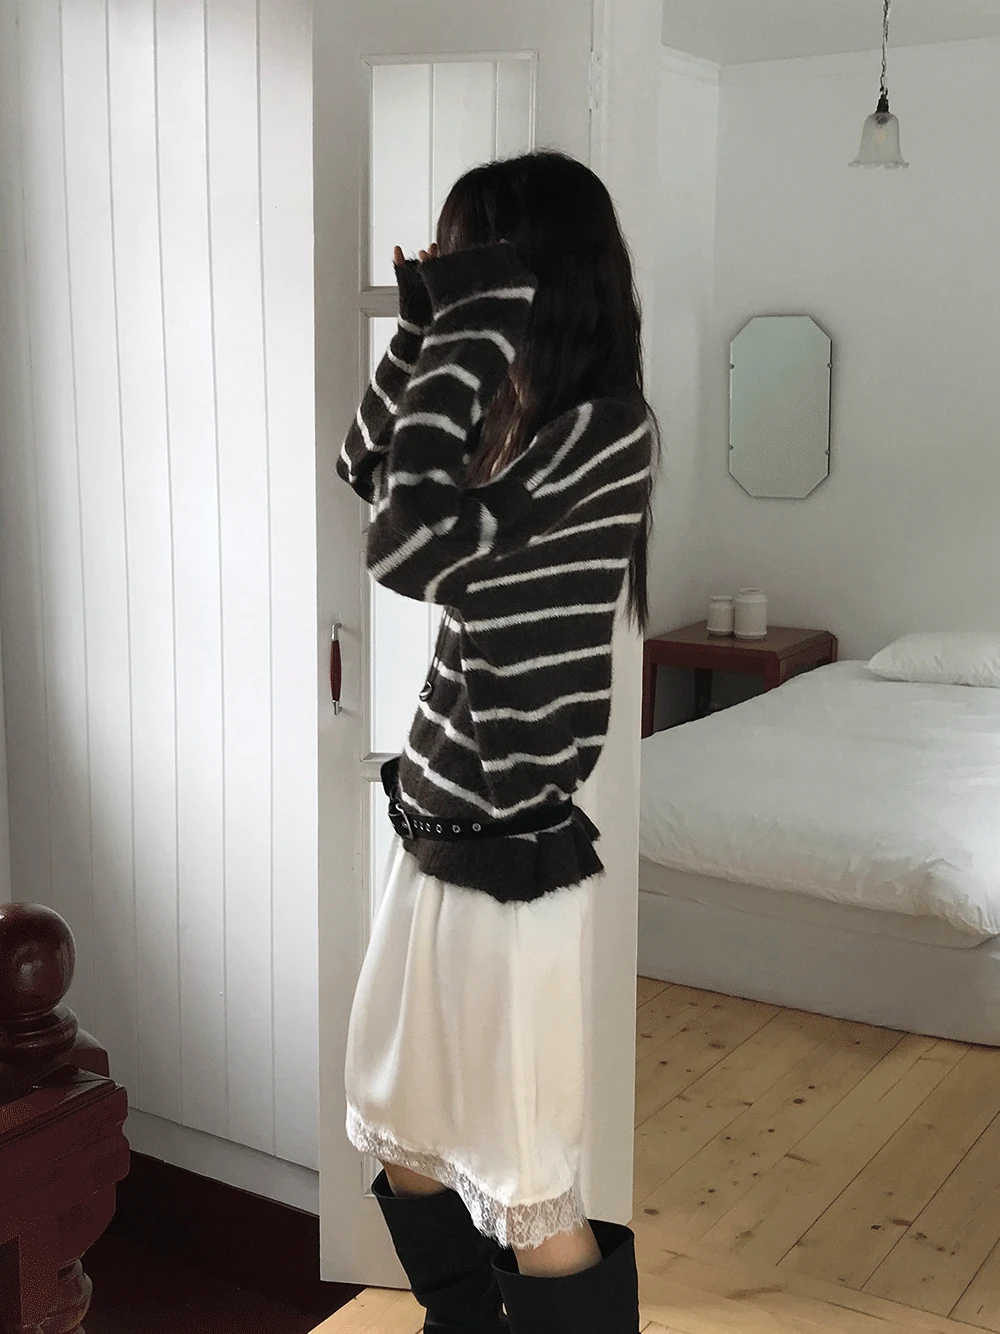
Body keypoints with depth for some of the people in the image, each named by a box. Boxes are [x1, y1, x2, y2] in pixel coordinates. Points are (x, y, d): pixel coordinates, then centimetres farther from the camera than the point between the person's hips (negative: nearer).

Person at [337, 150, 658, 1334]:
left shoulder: (606, 431, -18)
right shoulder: (508, 424, 6)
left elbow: (404, 547, -26)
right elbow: (359, 476, 18)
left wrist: (469, 333, -20)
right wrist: (423, 329, 6)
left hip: (522, 867, -9)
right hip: (435, 839, 9)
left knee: (531, 1192, 7)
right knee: (404, 1142, 23)